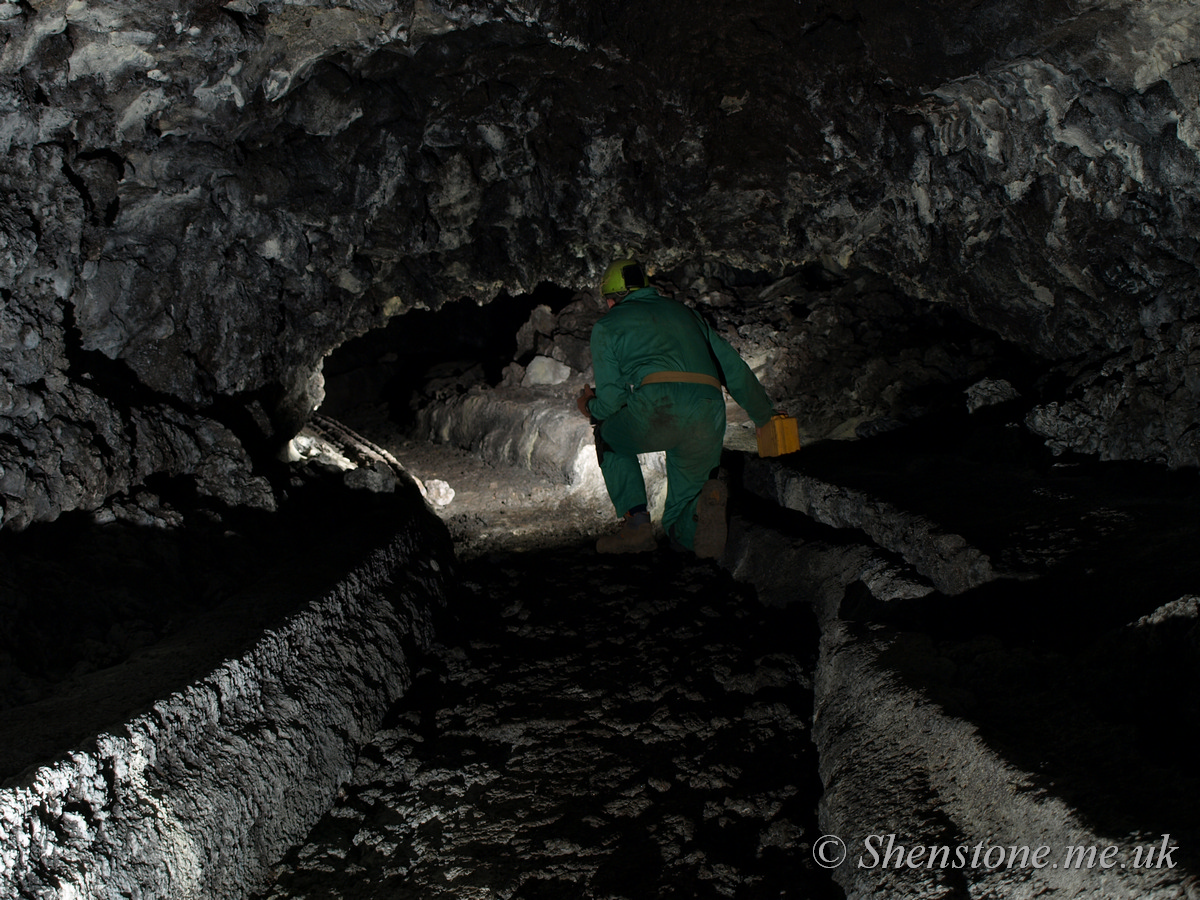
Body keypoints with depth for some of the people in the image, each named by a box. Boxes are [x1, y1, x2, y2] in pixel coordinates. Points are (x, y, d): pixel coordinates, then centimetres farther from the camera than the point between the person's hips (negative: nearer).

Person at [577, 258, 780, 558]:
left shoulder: (607, 325, 19)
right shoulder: (686, 313, 32)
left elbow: (612, 396, 9)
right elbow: (736, 370, 27)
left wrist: (590, 408, 33)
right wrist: (766, 418, 36)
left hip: (657, 410, -4)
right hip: (709, 417, 5)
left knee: (609, 436, 32)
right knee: (680, 531, 20)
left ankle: (636, 523, 14)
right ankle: (707, 498, -16)